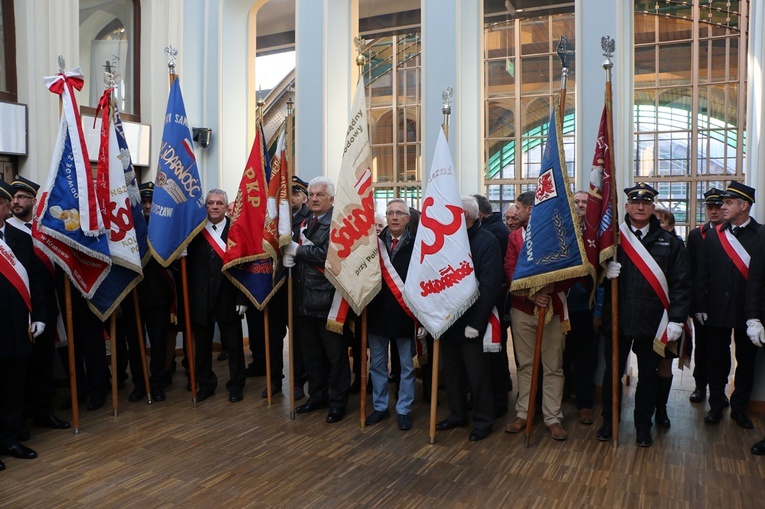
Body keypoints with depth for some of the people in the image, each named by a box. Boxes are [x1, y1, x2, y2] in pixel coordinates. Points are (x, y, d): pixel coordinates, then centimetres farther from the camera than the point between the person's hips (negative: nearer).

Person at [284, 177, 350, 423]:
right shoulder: (305, 223, 15)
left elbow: (326, 255, -23)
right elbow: (294, 250, 18)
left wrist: (297, 250, -12)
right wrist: (289, 256, -4)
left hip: (327, 299, -8)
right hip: (305, 298, 8)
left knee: (335, 354, 5)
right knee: (311, 352, 17)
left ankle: (338, 402, 19)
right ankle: (317, 395, 33)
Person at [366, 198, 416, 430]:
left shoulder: (416, 244, -5)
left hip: (404, 313, -2)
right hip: (377, 312, 3)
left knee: (406, 365, 9)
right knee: (377, 363, 13)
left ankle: (403, 409, 23)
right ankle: (380, 406, 29)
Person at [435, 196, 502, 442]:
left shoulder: (487, 242, -10)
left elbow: (490, 286, -16)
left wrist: (476, 322, -20)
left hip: (471, 324, -6)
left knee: (477, 374, 7)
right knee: (452, 371, 16)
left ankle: (483, 421, 23)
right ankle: (457, 414, 33)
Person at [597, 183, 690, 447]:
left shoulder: (670, 242, 3)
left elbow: (681, 284, 1)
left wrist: (677, 319, -6)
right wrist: (604, 271, -18)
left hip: (652, 323, 0)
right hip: (616, 319, 0)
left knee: (648, 375, 11)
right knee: (612, 372, 10)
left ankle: (643, 426, 28)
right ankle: (608, 422, 26)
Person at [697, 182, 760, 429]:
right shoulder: (713, 235, 5)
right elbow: (703, 274, 4)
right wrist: (701, 306, 0)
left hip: (748, 312, -1)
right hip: (717, 310, 2)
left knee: (746, 361, 11)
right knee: (716, 360, 10)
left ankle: (739, 408, 26)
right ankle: (716, 406, 23)